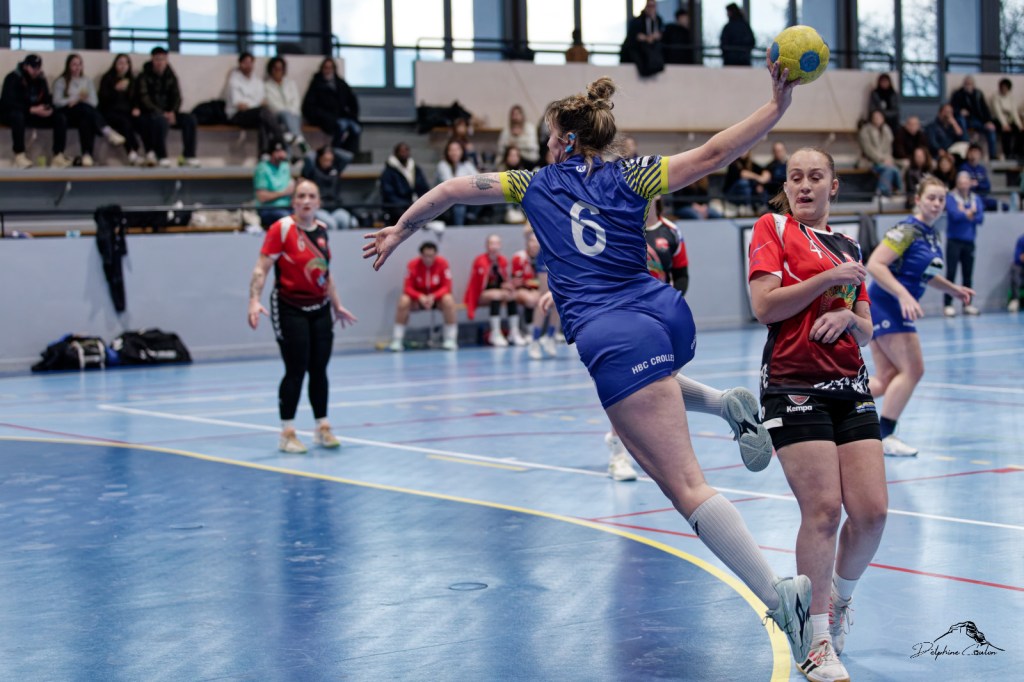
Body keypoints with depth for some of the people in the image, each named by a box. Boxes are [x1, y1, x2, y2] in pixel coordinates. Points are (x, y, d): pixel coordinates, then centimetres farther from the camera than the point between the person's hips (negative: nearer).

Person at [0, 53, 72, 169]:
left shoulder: (41, 79, 5)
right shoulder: (13, 78, -15)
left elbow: (47, 99, 7)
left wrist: (49, 109, -19)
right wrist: (32, 110, -32)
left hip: (34, 114, 6)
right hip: (11, 114, -6)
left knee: (60, 118, -12)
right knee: (18, 115, -42)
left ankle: (58, 156, -20)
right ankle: (19, 155, -40)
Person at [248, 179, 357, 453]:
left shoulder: (322, 230, 9)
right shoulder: (281, 228, -10)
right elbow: (261, 268, -14)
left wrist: (337, 306, 24)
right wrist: (254, 301, -26)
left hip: (319, 308, 6)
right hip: (290, 308, -5)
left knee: (319, 369, 8)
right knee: (296, 371, -6)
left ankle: (322, 428, 18)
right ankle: (287, 433, 4)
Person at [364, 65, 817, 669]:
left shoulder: (536, 185, 12)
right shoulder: (628, 176, 12)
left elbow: (452, 190, 23)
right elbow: (715, 154, 1)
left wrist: (400, 232, 38)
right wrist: (778, 106, 4)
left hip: (614, 339, -5)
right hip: (668, 314, 5)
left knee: (686, 485, -10)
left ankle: (780, 595, -20)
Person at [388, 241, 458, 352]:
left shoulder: (442, 263, -16)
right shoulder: (413, 265, -15)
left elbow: (447, 287, -15)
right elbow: (408, 288, -13)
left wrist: (433, 297, -33)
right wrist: (420, 297, -33)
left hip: (437, 298, 0)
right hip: (418, 298, 0)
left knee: (449, 300, -34)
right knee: (403, 301, -30)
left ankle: (450, 340, -26)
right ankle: (397, 341, -24)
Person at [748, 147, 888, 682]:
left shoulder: (847, 247, 19)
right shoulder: (773, 228, 3)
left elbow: (866, 331, 20)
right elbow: (765, 306, -10)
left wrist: (848, 316, -2)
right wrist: (829, 278, -11)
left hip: (850, 387, 6)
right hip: (795, 388, -6)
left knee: (871, 510, -5)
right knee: (823, 508, -14)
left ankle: (839, 600, 23)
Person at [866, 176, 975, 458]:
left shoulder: (931, 234, 11)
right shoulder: (907, 230, -16)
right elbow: (874, 265, -24)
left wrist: (954, 289, 19)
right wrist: (903, 295, -31)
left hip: (898, 309, 9)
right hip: (885, 305, -9)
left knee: (886, 379, 6)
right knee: (912, 370, -8)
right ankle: (885, 436, -1)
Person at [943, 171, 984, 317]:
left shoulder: (976, 199, 8)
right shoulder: (950, 197, -3)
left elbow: (980, 217, -3)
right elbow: (955, 214, -18)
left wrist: (964, 214, -12)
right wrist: (970, 213, -8)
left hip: (969, 242, 4)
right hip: (954, 241, -4)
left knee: (968, 274, 7)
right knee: (951, 273, -7)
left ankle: (967, 304, 14)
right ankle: (947, 305, -6)